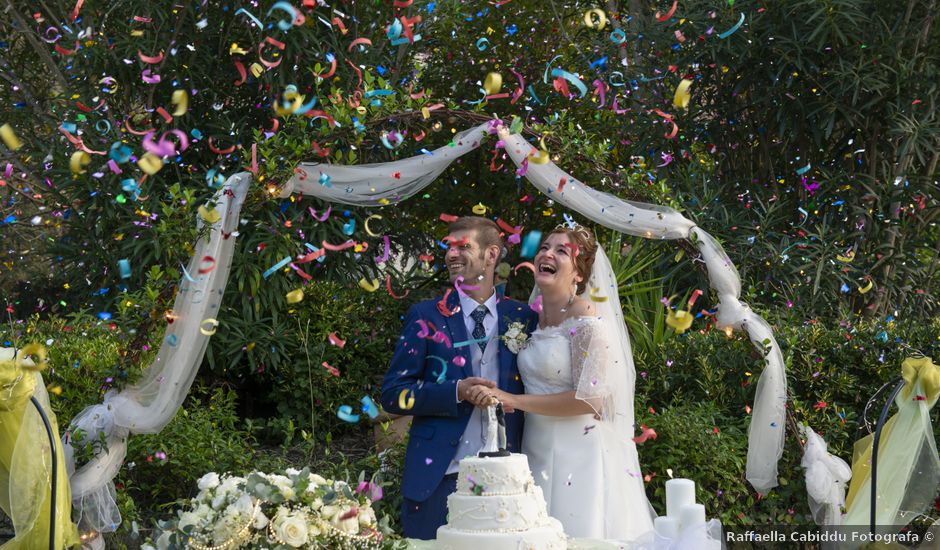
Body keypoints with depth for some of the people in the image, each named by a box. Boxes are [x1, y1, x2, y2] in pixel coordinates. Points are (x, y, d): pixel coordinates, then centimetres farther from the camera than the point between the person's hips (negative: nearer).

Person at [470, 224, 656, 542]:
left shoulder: (587, 318, -12)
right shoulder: (535, 319, 10)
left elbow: (589, 399, -18)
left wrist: (513, 401, -16)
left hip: (579, 455, -7)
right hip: (538, 452, 7)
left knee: (580, 538, -3)